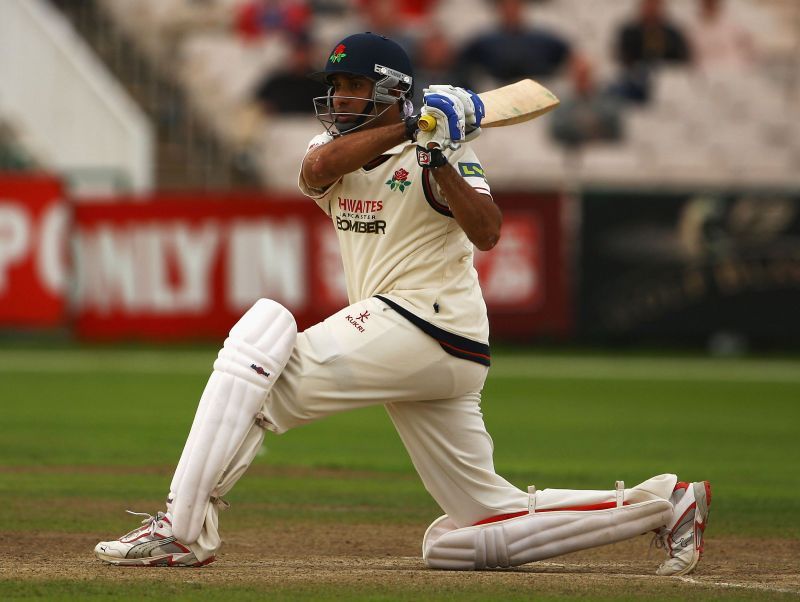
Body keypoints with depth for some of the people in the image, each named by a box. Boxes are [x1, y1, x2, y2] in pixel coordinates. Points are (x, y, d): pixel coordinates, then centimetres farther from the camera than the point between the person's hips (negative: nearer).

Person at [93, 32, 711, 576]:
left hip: (427, 325, -8)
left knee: (264, 328, -18)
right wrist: (406, 127, -11)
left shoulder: (437, 151, -1)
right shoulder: (339, 150, 18)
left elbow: (486, 231, -17)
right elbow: (317, 168, -7)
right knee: (479, 532, 8)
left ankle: (184, 526, -24)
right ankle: (662, 502, 14)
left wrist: (437, 155, -27)